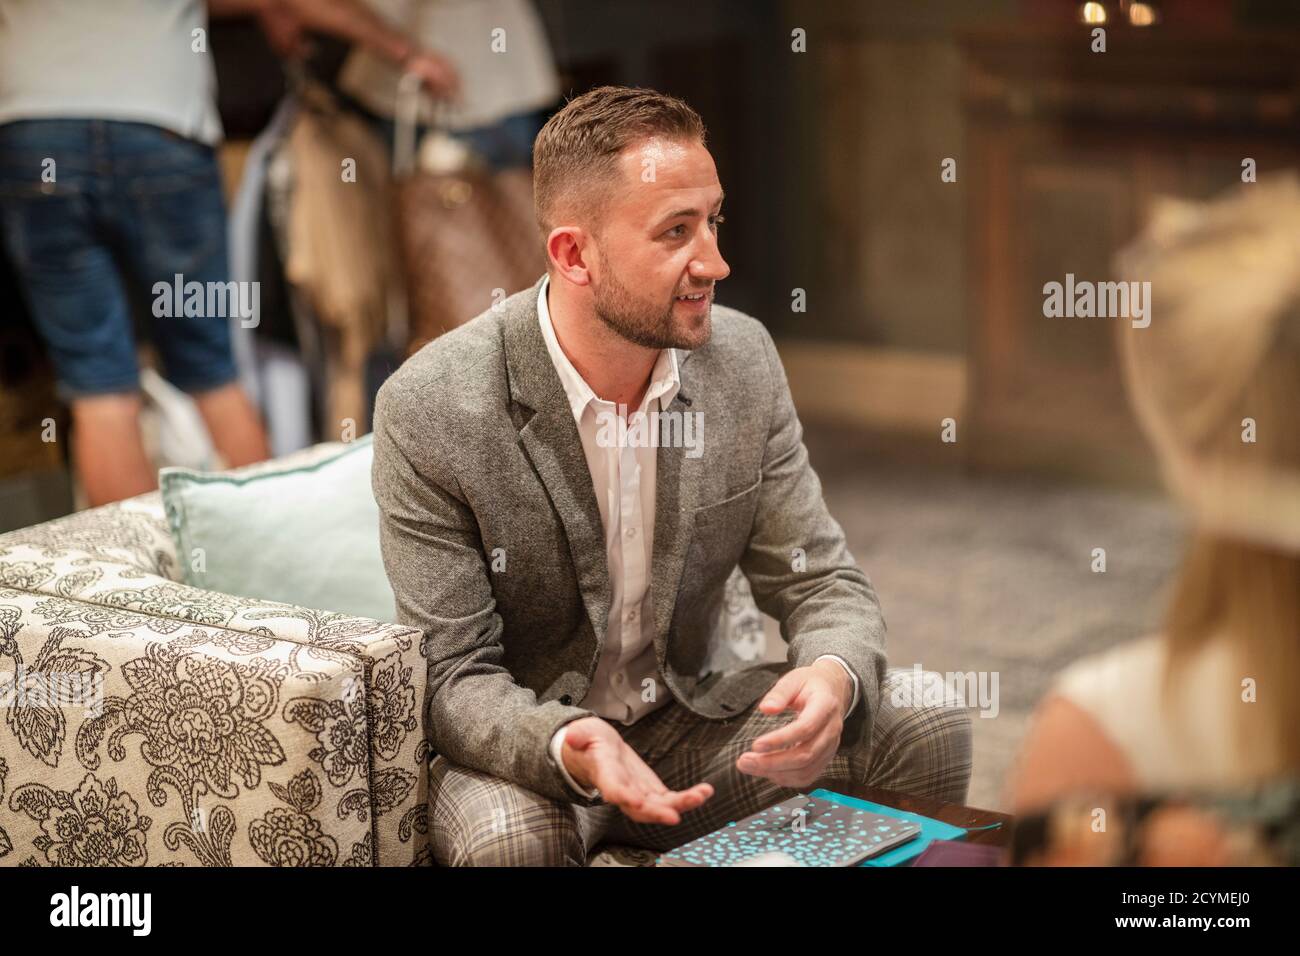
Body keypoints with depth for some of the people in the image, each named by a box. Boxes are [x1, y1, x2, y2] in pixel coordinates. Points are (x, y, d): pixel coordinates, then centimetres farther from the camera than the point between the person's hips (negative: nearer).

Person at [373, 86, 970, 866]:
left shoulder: (743, 360, -6)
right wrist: (570, 747, -38)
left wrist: (834, 676, -27)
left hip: (688, 725, 4)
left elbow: (823, 583, -2)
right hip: (524, 748, -4)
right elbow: (456, 677, -16)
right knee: (510, 839, -38)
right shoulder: (430, 411, -20)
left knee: (933, 736, -15)